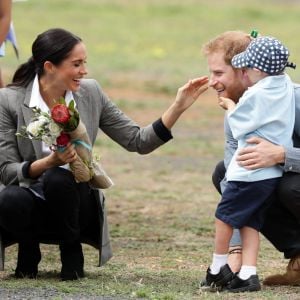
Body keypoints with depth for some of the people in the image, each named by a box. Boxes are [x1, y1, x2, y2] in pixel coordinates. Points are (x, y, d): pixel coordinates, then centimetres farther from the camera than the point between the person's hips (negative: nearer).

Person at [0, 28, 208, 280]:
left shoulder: (90, 93, -1)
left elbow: (138, 141, 2)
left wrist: (179, 107, -9)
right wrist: (50, 162, -29)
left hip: (75, 202, 1)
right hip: (32, 199, -1)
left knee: (58, 179, -34)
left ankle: (71, 251, -5)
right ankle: (29, 250, -1)